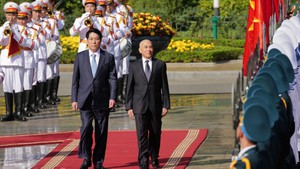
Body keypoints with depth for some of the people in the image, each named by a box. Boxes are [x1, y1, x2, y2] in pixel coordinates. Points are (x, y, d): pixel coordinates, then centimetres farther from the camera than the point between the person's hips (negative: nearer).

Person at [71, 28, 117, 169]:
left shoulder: (108, 57, 6)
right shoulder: (80, 57, 8)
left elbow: (112, 79, 2)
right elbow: (75, 79, 8)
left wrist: (112, 97, -9)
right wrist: (74, 99, 2)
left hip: (102, 100, 0)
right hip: (85, 99, 0)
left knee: (101, 132, 3)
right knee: (86, 127, -16)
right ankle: (86, 158, 0)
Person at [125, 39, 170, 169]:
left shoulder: (160, 65, 5)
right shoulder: (134, 66, 6)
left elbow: (164, 87, 4)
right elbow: (129, 88, 6)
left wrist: (166, 105, -1)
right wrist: (129, 107, 0)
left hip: (155, 106, 1)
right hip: (140, 106, -1)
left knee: (155, 134, 8)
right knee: (142, 134, -8)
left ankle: (154, 158, 26)